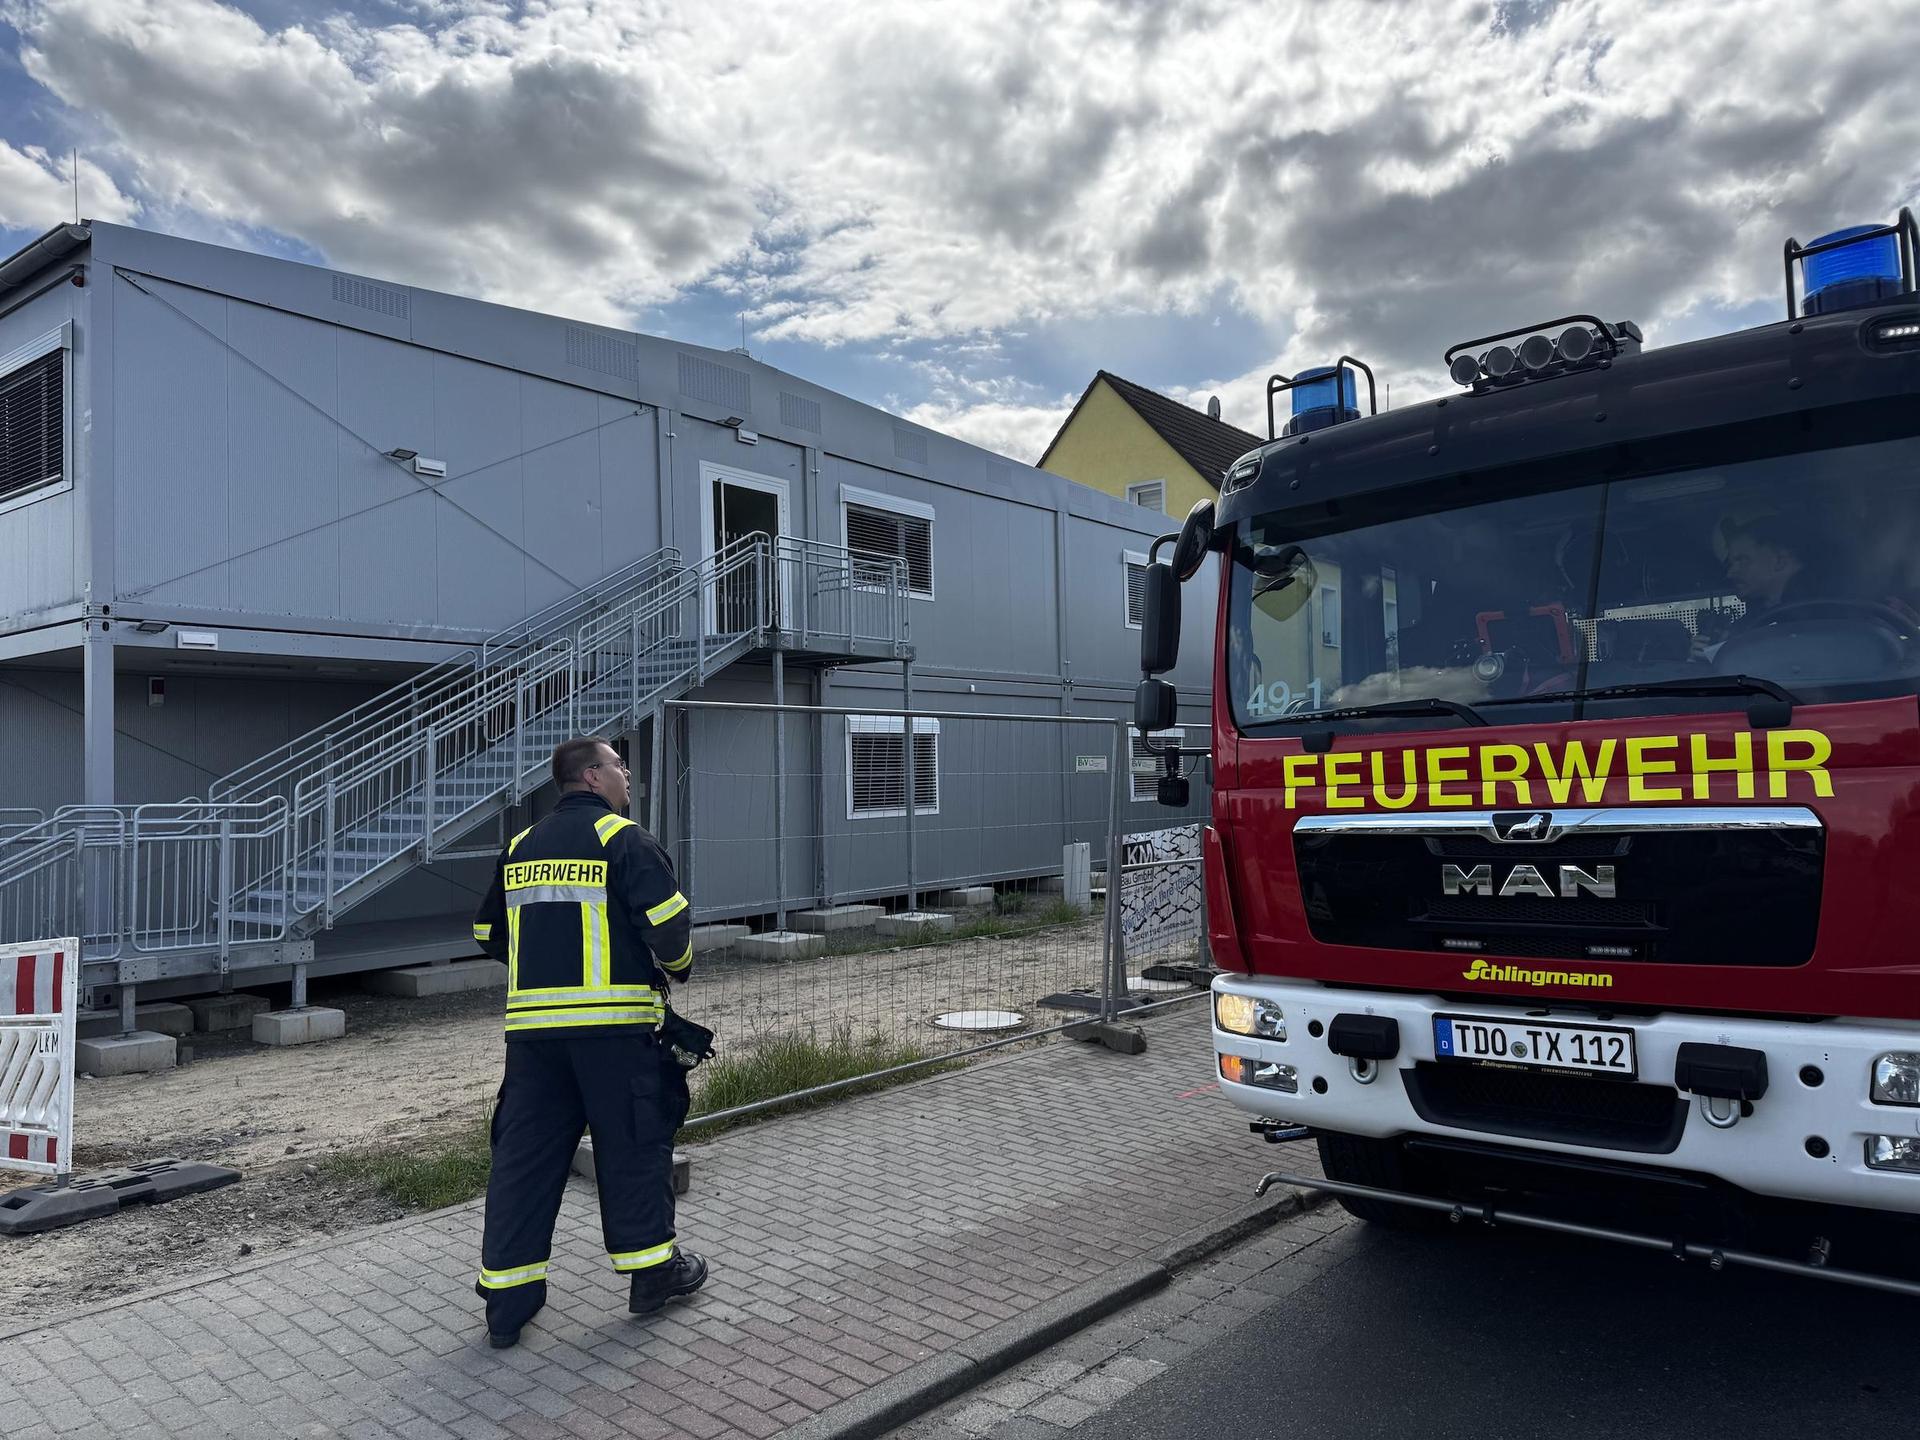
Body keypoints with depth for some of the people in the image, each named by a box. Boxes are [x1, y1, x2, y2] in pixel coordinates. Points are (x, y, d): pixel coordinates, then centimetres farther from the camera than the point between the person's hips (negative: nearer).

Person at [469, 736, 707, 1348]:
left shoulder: (520, 846, 13)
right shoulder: (621, 838, -7)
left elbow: (488, 931, 20)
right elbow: (667, 919, -15)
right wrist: (676, 965, 5)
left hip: (530, 1023, 6)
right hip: (614, 1022, -5)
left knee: (525, 1152, 9)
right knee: (633, 1144, 8)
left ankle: (507, 1300, 14)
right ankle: (652, 1270, 20)